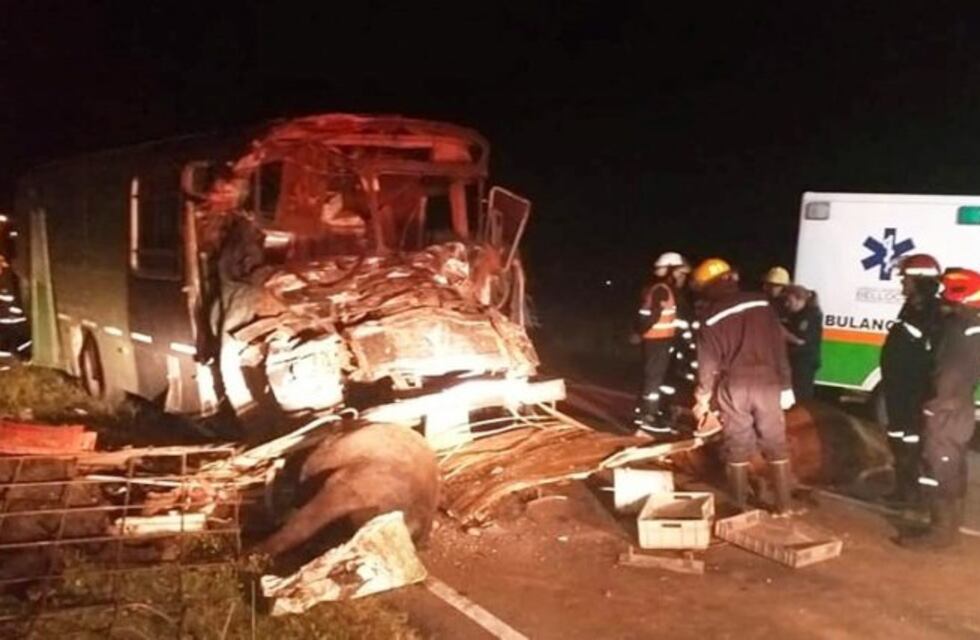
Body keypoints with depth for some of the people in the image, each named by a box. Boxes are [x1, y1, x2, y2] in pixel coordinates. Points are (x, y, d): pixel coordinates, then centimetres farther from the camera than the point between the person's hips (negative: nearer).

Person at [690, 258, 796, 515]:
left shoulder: (711, 317, -4)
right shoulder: (761, 303, 2)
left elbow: (708, 362, -3)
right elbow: (778, 346, 2)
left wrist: (702, 398, 8)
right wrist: (786, 385, 7)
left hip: (733, 387, -1)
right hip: (767, 383, 1)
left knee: (737, 447, 10)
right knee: (775, 444, 10)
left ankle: (741, 506, 16)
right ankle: (784, 504, 14)